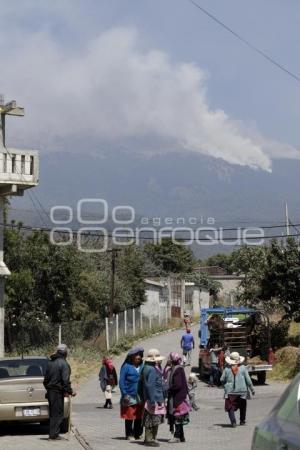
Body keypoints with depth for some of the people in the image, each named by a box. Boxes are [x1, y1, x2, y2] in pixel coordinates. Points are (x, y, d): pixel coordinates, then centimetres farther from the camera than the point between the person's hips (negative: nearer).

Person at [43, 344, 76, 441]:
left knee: (52, 413, 15)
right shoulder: (63, 364, -12)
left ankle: (52, 433, 19)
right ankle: (54, 434, -3)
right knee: (58, 413, -2)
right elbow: (65, 380, -18)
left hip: (50, 391, 8)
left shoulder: (50, 363, 12)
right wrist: (70, 391, -11)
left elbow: (46, 379, 18)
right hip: (58, 392, -8)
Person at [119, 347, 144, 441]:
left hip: (140, 397, 4)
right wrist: (124, 394, -13)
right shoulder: (126, 367, -5)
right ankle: (129, 435, 12)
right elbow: (121, 381, -6)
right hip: (129, 396, -4)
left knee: (139, 417, 7)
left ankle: (138, 434, 18)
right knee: (129, 417, 2)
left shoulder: (142, 366, 7)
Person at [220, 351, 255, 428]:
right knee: (242, 406, 20)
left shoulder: (227, 369, -3)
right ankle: (242, 421, 29)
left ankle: (233, 421, -17)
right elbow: (248, 380, -2)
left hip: (230, 392, -1)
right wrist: (252, 389, 10)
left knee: (230, 407, 1)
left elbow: (222, 380, 4)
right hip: (241, 390, 1)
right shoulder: (243, 368, -4)